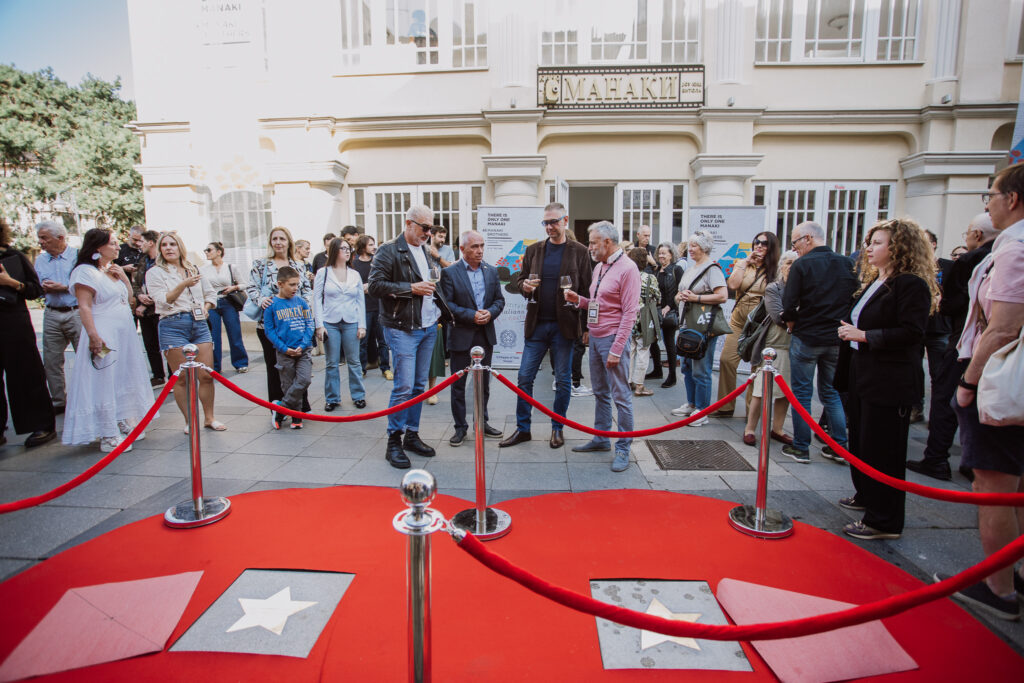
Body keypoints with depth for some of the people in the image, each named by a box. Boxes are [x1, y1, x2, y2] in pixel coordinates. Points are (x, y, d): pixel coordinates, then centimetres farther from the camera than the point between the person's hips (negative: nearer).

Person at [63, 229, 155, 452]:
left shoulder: (114, 271, 15)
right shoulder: (86, 272, -10)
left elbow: (129, 298, 19)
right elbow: (84, 307, -17)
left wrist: (124, 277, 3)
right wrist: (94, 337, -24)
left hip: (125, 335, 9)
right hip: (104, 336, -9)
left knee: (124, 380, 14)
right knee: (104, 383, -4)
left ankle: (123, 424, 27)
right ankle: (108, 436, 1)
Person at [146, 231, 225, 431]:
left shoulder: (193, 270, 19)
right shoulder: (155, 273, 5)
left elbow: (210, 293, 27)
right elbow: (162, 301, -7)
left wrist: (205, 308, 8)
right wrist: (183, 284, -19)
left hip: (199, 324, 4)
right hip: (173, 325, -4)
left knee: (207, 375, 1)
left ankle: (209, 418, 13)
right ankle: (189, 421, 9)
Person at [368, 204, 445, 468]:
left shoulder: (426, 252, 17)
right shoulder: (389, 251, -7)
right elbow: (375, 285, -16)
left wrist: (440, 311, 15)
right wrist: (412, 288, -19)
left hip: (428, 328, 7)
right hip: (402, 329, -7)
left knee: (419, 386, 11)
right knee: (404, 387, -9)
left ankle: (412, 435, 22)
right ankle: (394, 442, 4)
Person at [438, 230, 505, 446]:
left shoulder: (491, 271, 8)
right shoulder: (449, 272, -6)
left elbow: (499, 300, 10)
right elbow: (446, 304, -11)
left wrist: (490, 313, -11)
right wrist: (471, 316, -19)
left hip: (486, 335, 4)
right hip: (461, 336, -4)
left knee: (484, 382, 14)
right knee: (458, 384, 4)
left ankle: (482, 422, 28)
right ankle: (460, 426, 16)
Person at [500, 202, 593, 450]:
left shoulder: (579, 252, 1)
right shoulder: (533, 250, 9)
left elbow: (587, 289, 0)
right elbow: (519, 279, 16)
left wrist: (585, 327, -6)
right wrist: (524, 286, -9)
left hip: (564, 326, -2)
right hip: (536, 324, 2)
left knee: (563, 380, 7)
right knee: (525, 377, 3)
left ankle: (557, 428, 24)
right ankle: (522, 429, 17)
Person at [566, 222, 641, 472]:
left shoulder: (627, 268, -12)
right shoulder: (599, 267, 14)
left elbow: (629, 312, -16)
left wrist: (616, 349, -19)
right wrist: (579, 300, 2)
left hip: (613, 338, -9)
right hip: (595, 337, 9)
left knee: (620, 396, -1)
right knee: (600, 392, 16)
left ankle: (623, 448, 8)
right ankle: (601, 439, 29)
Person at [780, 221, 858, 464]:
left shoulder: (802, 265, -11)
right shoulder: (847, 264, 3)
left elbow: (789, 304, -15)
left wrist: (792, 324, 3)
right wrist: (839, 324, 14)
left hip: (806, 339, -5)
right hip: (837, 340, 5)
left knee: (801, 393, 6)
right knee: (831, 392, 17)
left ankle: (800, 448, 12)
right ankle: (839, 446, 19)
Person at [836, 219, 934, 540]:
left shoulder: (912, 285, -14)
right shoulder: (873, 282, 15)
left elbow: (911, 332, -22)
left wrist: (865, 335, -21)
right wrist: (849, 330, 10)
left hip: (890, 383, -10)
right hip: (863, 375, 10)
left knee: (882, 451, -3)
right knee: (860, 440, 20)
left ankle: (884, 520, 8)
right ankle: (866, 496, 38)